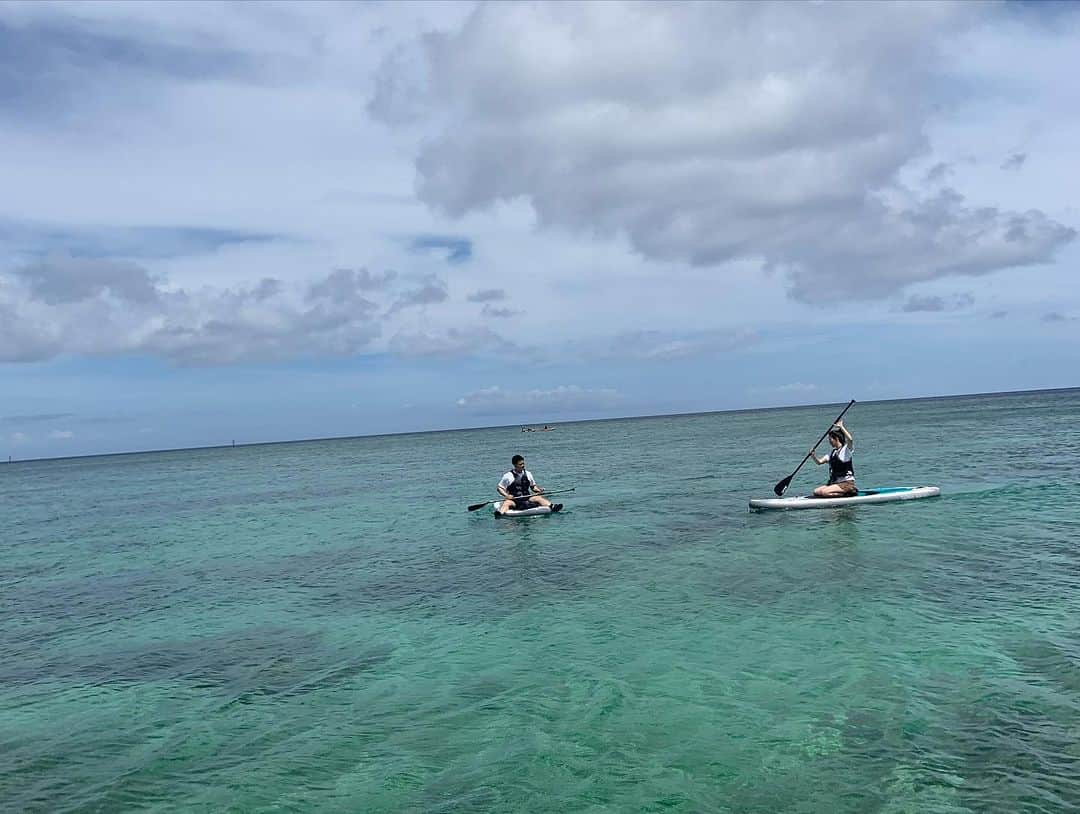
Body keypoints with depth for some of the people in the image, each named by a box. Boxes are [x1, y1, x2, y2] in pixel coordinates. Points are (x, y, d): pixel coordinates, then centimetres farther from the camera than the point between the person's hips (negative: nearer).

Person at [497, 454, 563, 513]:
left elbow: (533, 486, 19)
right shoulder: (508, 476, -1)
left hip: (527, 498, 3)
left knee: (539, 498, -21)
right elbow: (499, 488, 3)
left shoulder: (528, 474, 11)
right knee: (507, 503, -33)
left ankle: (552, 507, -43)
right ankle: (500, 513, -61)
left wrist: (538, 490, -2)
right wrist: (506, 495, -14)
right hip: (513, 500, -3)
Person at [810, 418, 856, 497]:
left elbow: (850, 439, -29)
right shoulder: (832, 453, 16)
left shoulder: (846, 449, -7)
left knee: (824, 492, -25)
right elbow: (819, 462, 8)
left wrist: (841, 427, -24)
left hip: (847, 483, -8)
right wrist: (813, 455, -11)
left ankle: (848, 494, -8)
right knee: (816, 492, -7)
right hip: (835, 483, 8)